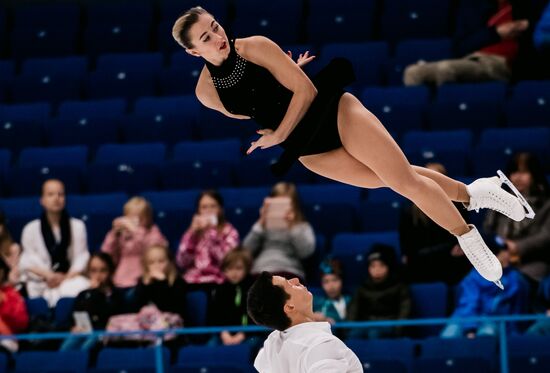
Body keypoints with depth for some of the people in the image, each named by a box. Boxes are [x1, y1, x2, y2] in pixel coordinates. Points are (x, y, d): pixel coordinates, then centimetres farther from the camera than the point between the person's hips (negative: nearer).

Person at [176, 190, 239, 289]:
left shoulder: (229, 232, 9)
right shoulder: (193, 232, 19)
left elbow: (226, 261, -9)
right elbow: (182, 263, 5)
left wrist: (210, 231, -7)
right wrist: (192, 232, 1)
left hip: (215, 283, -3)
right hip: (191, 283, 3)